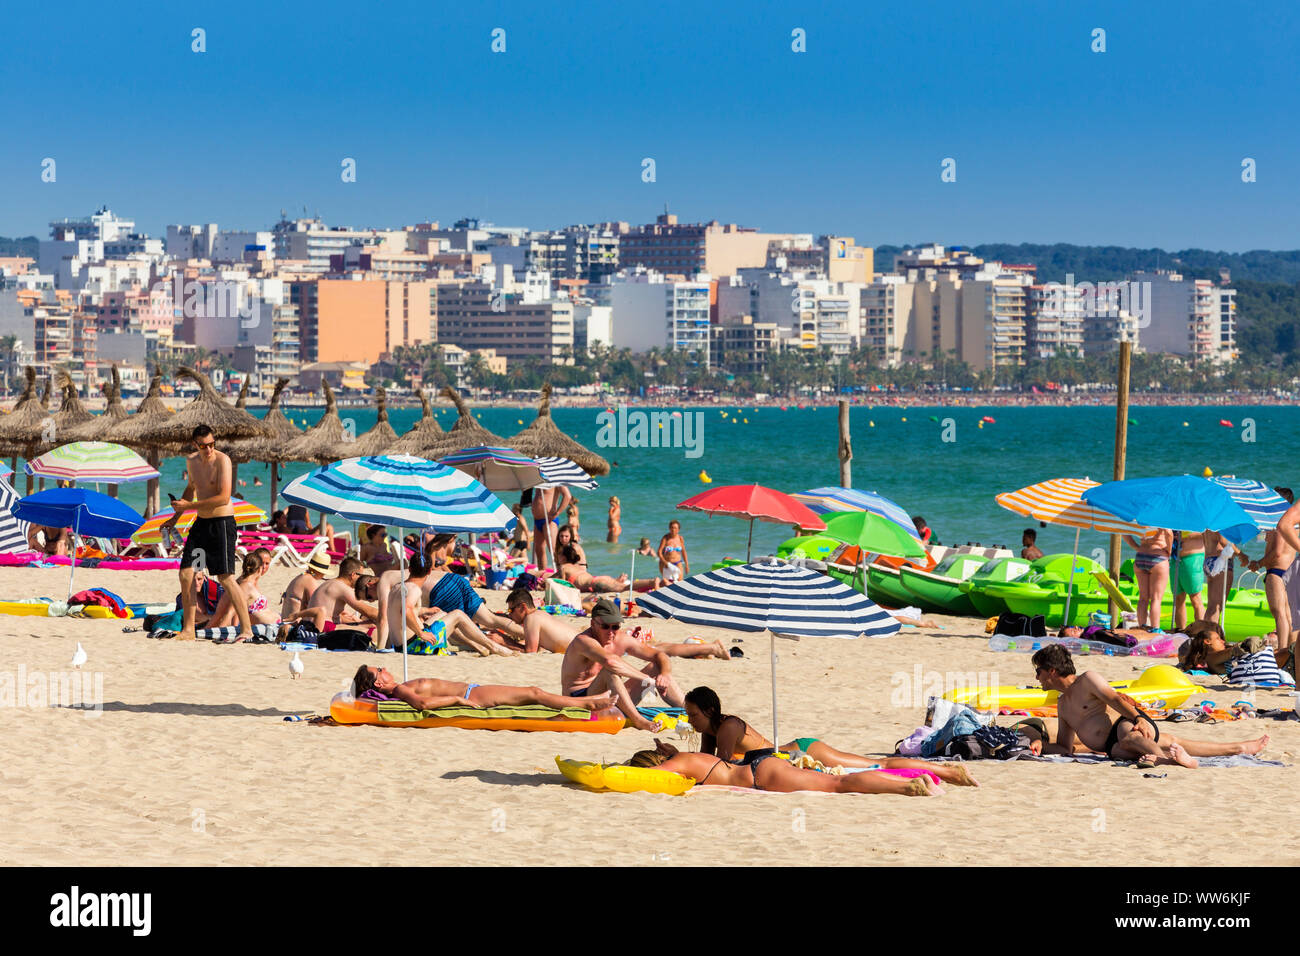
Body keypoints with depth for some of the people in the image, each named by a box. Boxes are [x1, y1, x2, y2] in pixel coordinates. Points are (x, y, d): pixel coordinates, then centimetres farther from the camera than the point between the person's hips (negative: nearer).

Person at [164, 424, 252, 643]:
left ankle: (247, 629, -6)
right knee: (185, 573, 2)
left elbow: (224, 497, -23)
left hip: (222, 523, -7)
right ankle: (188, 630, 9)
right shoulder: (191, 461, 8)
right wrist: (176, 516, 26)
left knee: (225, 577, -11)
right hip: (201, 523, 7)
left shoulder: (222, 460, -15)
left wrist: (189, 505, -19)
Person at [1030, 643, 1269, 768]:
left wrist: (1139, 719, -27)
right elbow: (1064, 747, 26)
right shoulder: (1062, 704, 25)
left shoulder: (1087, 680, 3)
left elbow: (1114, 699, -11)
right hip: (1113, 746, 6)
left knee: (1129, 738, -38)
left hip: (1126, 723, -6)